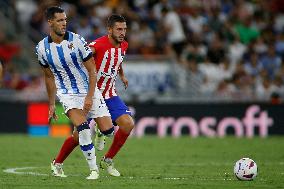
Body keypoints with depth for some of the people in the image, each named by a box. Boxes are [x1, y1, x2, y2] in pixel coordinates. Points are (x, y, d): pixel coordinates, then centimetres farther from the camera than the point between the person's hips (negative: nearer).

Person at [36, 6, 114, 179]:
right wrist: (51, 104, 14)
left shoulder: (77, 41, -12)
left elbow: (92, 71, -8)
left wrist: (89, 97, -17)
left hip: (88, 89, 0)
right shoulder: (42, 48, -4)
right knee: (82, 128, -24)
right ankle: (94, 169, -14)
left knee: (108, 129, -7)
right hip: (66, 93, 0)